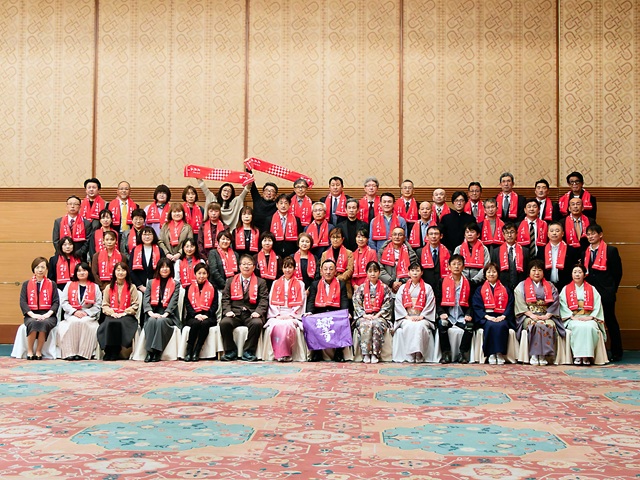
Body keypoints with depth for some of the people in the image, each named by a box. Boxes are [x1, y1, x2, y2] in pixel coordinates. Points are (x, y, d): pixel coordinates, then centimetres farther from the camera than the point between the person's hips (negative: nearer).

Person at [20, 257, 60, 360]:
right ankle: (29, 351, -20)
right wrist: (32, 314, -14)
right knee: (33, 323, -35)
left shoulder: (52, 284, 12)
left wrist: (47, 314, -15)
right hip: (31, 315, 0)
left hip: (48, 315, 0)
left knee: (44, 323, -35)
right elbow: (22, 302, 2)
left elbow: (56, 302, 3)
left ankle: (38, 352, -20)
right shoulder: (26, 284, 13)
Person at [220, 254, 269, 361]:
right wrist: (228, 311, -7)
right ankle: (231, 351, -13)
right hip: (235, 313, 1)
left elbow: (264, 300, 4)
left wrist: (258, 311, -14)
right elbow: (225, 298, 12)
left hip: (251, 314, -1)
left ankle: (248, 352, -18)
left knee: (257, 323, -34)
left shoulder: (260, 282, 15)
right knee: (224, 323, -30)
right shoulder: (231, 281, 19)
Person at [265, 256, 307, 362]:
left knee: (287, 325, -35)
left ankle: (287, 353, -27)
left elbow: (300, 303, 4)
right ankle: (279, 353, -28)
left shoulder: (300, 284, 14)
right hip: (277, 315, 2)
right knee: (276, 325, -33)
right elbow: (272, 302, 11)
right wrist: (278, 315, -6)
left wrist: (290, 315, -10)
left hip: (292, 315, -2)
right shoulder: (275, 283, 21)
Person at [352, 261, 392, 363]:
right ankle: (366, 354, -34)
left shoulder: (385, 288, 12)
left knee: (376, 324, -34)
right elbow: (356, 304, 4)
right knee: (366, 325, -34)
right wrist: (365, 315, -10)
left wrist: (377, 315, -10)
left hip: (379, 317, 0)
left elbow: (387, 305, 4)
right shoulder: (361, 288, 13)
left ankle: (375, 354, -33)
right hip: (363, 317, 0)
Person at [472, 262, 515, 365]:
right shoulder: (480, 290, 17)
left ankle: (500, 353, -30)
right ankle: (491, 354, -31)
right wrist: (486, 316, -14)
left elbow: (510, 306, 8)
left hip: (501, 317, 1)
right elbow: (476, 307, 4)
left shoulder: (505, 290, 20)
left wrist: (503, 316, -12)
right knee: (491, 326, -35)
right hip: (485, 318, -1)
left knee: (501, 326, -34)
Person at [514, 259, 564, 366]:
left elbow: (555, 302, 7)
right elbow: (520, 304, 0)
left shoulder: (550, 287, 19)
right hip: (528, 316, -2)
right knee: (536, 325, -35)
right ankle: (534, 355, -32)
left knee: (550, 325, -32)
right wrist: (531, 315, -13)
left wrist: (547, 315, -9)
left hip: (546, 316, 2)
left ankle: (543, 355, -30)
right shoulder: (522, 286, 13)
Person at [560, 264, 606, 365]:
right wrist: (572, 317, -12)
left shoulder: (592, 289, 17)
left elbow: (597, 305, 6)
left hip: (588, 318, 1)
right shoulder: (566, 289, 15)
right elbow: (563, 305, 3)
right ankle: (577, 356, -35)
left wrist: (590, 317, -10)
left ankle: (587, 356, -33)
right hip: (572, 319, -1)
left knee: (590, 327, -35)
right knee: (579, 327, -36)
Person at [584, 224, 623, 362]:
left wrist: (611, 289, -3)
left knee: (610, 321, 2)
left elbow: (617, 272, -3)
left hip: (606, 293, -5)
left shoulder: (611, 250, -3)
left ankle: (616, 353, 10)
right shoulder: (585, 252, 11)